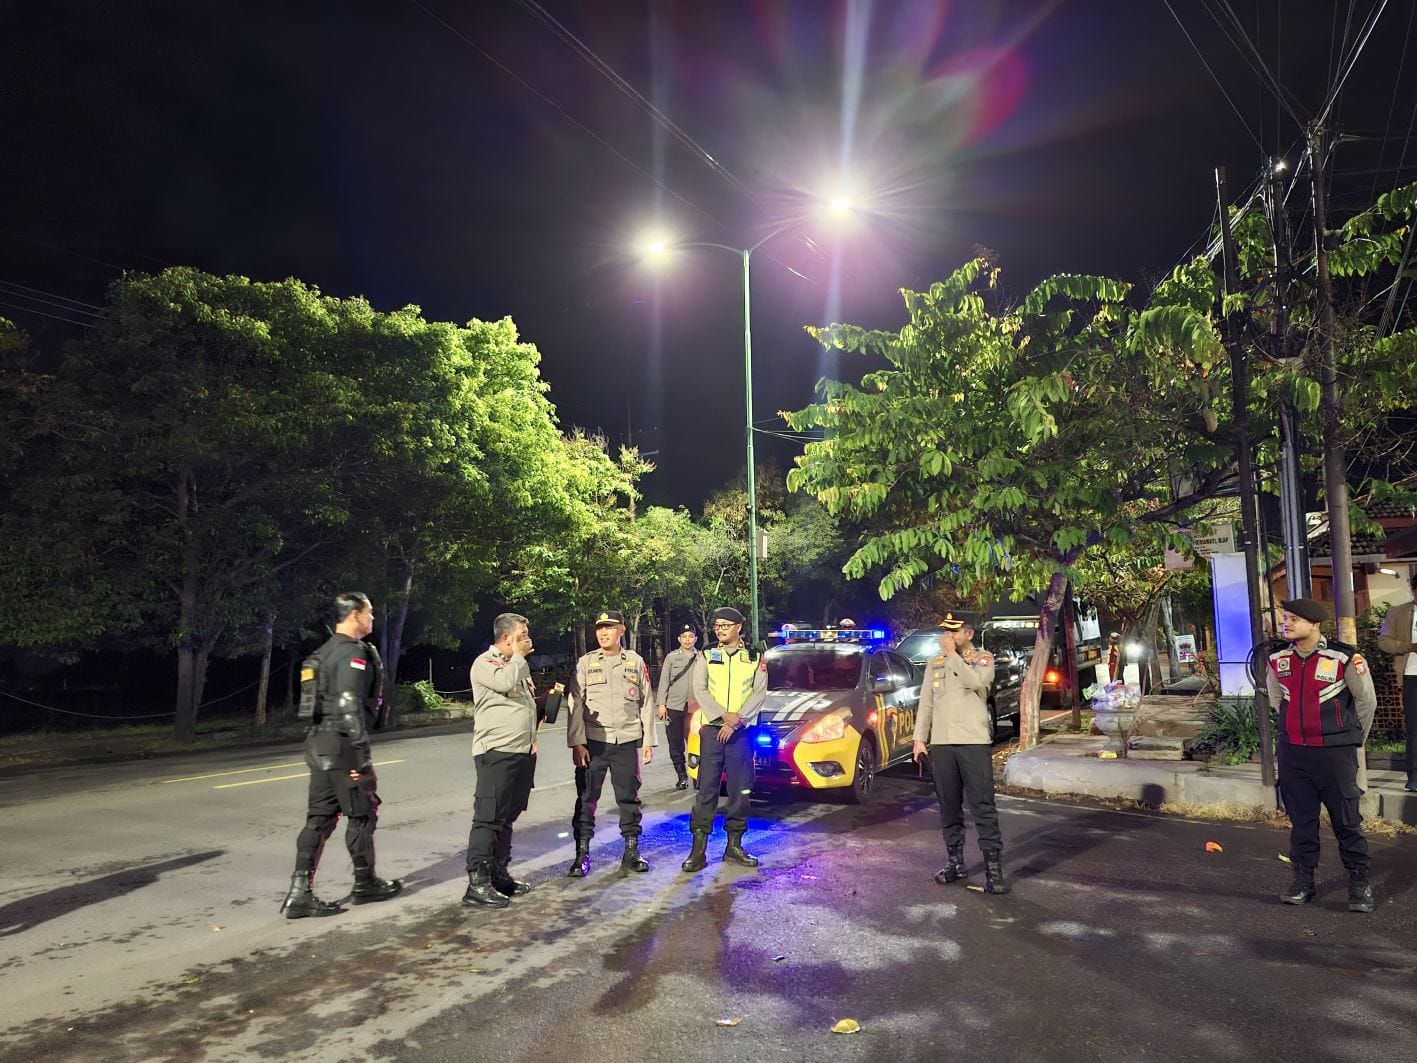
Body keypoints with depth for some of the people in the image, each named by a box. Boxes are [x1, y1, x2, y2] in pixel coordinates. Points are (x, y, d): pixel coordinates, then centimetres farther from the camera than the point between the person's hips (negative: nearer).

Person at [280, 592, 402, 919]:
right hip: (342, 744, -9)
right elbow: (350, 705, -23)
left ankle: (300, 893, 5)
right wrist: (362, 753, -21)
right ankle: (365, 884, 18)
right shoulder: (353, 652, -15)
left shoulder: (325, 652, 17)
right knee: (362, 815, 5)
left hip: (320, 743, 9)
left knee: (320, 817, 8)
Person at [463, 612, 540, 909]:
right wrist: (518, 656, -11)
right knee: (488, 818, -9)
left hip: (523, 751, 9)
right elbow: (505, 683, -26)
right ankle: (478, 883, -7)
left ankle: (499, 874, 23)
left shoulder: (517, 665, 20)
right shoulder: (485, 663, -7)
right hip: (497, 751, -9)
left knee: (507, 817, 15)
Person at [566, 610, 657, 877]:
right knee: (586, 798, 3)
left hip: (627, 742, 1)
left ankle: (631, 853, 20)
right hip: (593, 742, -1)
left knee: (629, 798, 8)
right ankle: (582, 855, 13)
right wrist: (577, 743, -8)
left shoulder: (635, 662, 5)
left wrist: (648, 741, 3)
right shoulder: (586, 663, 1)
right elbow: (576, 704, -1)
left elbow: (646, 703, 8)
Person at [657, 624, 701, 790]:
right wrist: (662, 704, -3)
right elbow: (664, 681, 3)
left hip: (695, 707, 0)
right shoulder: (671, 657, 4)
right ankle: (681, 775, 14)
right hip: (673, 706, 0)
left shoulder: (701, 657, 7)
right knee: (675, 744, 4)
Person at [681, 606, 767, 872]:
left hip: (741, 732, 1)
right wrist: (725, 715, -14)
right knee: (707, 789, -3)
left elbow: (759, 694, -2)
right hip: (712, 730, 0)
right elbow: (700, 691, -1)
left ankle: (734, 845, 16)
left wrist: (736, 722, -13)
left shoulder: (755, 659, 7)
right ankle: (698, 849, 0)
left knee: (740, 790, 5)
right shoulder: (706, 657, 9)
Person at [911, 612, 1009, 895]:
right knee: (949, 806, 10)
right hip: (941, 743, 4)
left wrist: (953, 655, -13)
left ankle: (993, 868, -3)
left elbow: (975, 681, -20)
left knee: (983, 806, -5)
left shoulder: (983, 658, 2)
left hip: (974, 742, -4)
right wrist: (919, 738, 6)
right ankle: (955, 861, 21)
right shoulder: (935, 663, 13)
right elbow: (926, 702, 13)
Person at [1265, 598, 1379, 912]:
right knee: (1301, 821, 11)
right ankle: (1303, 883, 21)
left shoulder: (1345, 657, -11)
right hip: (1293, 753, 4)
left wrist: (1353, 739, 13)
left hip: (1334, 753, -4)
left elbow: (1366, 700, 4)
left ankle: (1359, 885, 19)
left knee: (1347, 821, 5)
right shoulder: (1277, 660, 1)